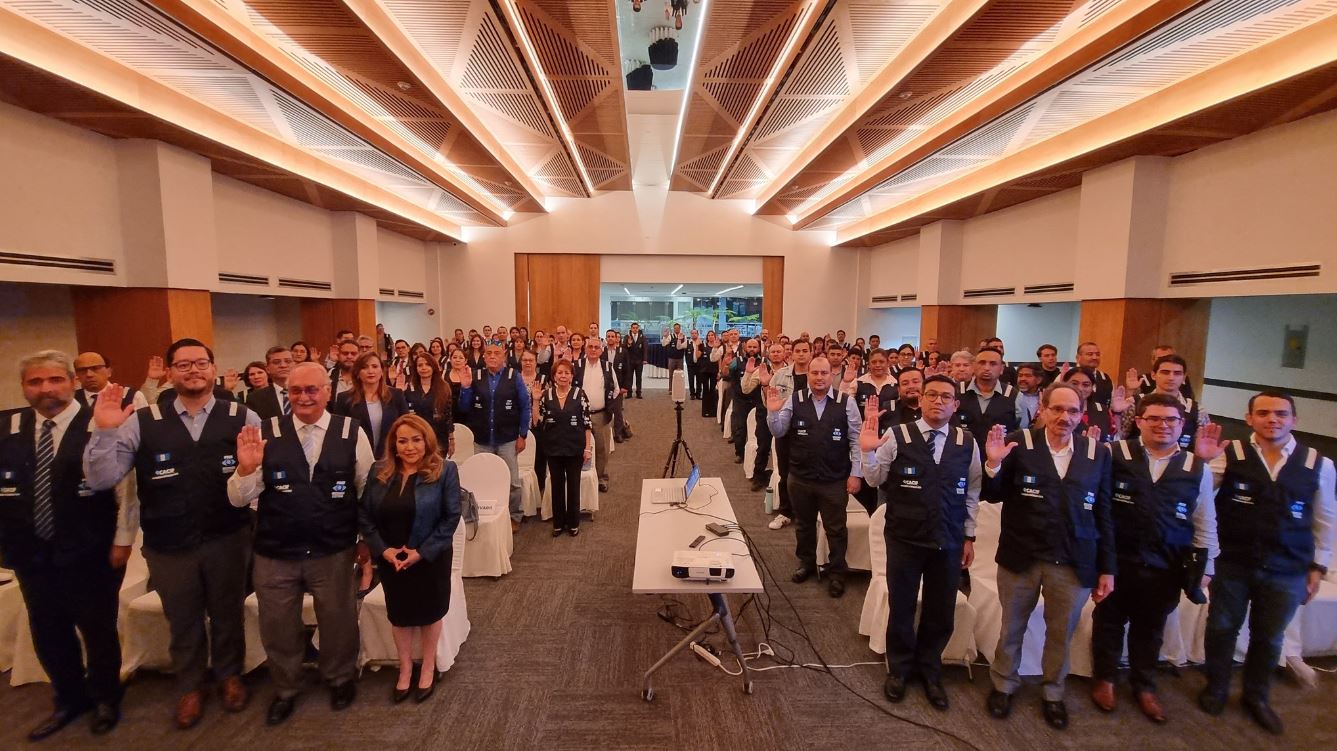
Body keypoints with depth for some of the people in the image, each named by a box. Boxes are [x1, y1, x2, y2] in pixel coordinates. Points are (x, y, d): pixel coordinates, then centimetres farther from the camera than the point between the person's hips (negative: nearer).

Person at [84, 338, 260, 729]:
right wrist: (105, 431, -22)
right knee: (183, 621, 22)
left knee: (227, 613, 19)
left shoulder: (243, 418, -9)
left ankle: (230, 675, 45)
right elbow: (100, 479, -9)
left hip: (227, 538, -1)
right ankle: (190, 686, 46)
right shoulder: (141, 422, -6)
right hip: (168, 545, 1)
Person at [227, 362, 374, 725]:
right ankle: (285, 688, 48)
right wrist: (246, 468, -26)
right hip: (274, 554, 1)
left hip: (334, 552, -1)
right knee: (278, 627, 20)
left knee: (338, 621, 19)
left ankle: (340, 679, 48)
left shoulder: (351, 432, -9)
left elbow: (368, 490, 1)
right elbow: (238, 499, -6)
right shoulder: (265, 433, -8)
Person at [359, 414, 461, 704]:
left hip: (430, 557, -3)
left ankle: (428, 668, 38)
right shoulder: (379, 472, -3)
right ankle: (405, 669, 39)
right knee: (399, 614, 17)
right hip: (390, 558, 3)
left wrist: (422, 552, -18)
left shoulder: (444, 470, -14)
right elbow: (364, 514, -2)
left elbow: (451, 516, -15)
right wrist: (383, 550, -12)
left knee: (429, 612, 15)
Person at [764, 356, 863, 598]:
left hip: (835, 480, -2)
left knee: (836, 529, 13)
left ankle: (836, 573, 32)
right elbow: (778, 432, -2)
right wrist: (773, 412, -21)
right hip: (800, 477, 2)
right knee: (804, 524, 21)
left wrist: (855, 473, -6)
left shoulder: (846, 402, -9)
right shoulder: (794, 400, -5)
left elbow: (856, 439, -4)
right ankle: (806, 563, 42)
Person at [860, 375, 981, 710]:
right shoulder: (896, 437, -11)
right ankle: (899, 668, 38)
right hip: (904, 539, -2)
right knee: (901, 608, 14)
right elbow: (875, 481, -5)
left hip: (949, 542, 3)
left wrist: (969, 536, 8)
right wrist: (868, 452, -24)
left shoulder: (967, 443, -2)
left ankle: (929, 671, 41)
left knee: (941, 612, 16)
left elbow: (972, 492, 7)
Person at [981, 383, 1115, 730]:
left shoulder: (1098, 453, -1)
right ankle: (1004, 685, 39)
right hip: (1021, 558, -1)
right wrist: (993, 464, -24)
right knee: (1012, 628, 17)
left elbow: (1104, 515, 4)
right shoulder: (1018, 443, -9)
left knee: (1061, 634, 19)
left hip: (1075, 564, 2)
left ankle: (1052, 692, 42)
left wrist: (1107, 568, 5)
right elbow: (993, 497, -4)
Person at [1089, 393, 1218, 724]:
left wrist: (1204, 567, 9)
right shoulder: (1114, 455, -11)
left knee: (1149, 629, 21)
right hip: (1116, 561, -2)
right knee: (1109, 621, 16)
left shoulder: (1197, 468, -1)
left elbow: (1205, 522, 7)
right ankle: (1104, 679, 37)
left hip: (1166, 568, 3)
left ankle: (1144, 687, 42)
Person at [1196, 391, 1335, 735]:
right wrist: (1202, 461, -28)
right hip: (1232, 565, -2)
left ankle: (1256, 696, 41)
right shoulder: (1229, 454, -10)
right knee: (1221, 628, 14)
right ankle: (1216, 688, 36)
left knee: (1268, 637, 19)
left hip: (1287, 572, 2)